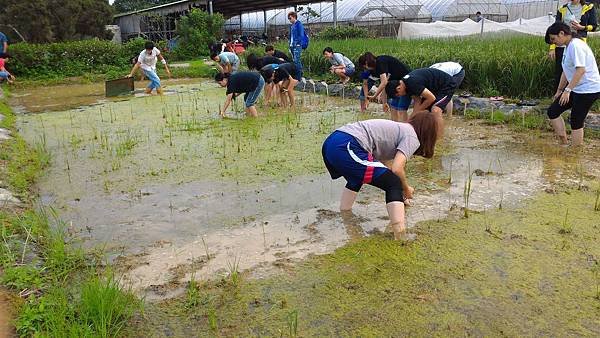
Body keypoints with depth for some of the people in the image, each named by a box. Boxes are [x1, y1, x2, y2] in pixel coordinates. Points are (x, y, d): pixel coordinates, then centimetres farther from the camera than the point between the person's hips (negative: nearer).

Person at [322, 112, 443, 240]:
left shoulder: (399, 128, 31)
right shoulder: (412, 137, 6)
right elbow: (396, 169, -9)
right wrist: (406, 189, 12)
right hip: (347, 149, -10)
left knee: (357, 179, 37)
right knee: (394, 185, -1)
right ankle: (400, 237, -7)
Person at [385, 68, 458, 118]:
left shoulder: (413, 83, -32)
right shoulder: (406, 81, -3)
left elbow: (431, 98, -27)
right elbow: (417, 101, 0)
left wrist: (418, 110, -14)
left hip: (447, 85, -10)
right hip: (435, 87, 10)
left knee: (435, 110, -27)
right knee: (423, 111, 6)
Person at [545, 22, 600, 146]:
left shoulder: (576, 46, -17)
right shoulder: (568, 47, 13)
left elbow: (581, 70, -26)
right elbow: (566, 71, 20)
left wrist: (567, 90, -27)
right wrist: (559, 90, 23)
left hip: (588, 90, -10)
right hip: (576, 89, 10)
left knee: (576, 122, -4)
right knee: (552, 112, 4)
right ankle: (564, 143, 10)